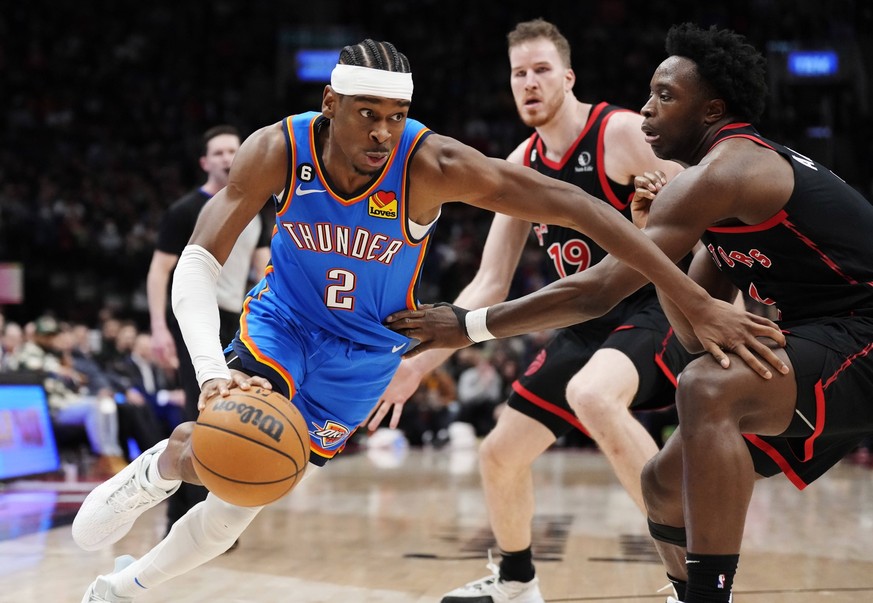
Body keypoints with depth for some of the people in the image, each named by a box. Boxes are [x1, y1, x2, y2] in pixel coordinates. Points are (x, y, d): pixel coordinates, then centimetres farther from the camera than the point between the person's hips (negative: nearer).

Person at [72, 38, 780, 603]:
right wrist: (212, 369, -47)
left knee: (243, 500, 2)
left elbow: (577, 207, -36)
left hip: (364, 351, 0)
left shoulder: (432, 164, -32)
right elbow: (198, 263, -27)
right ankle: (154, 471, 12)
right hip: (281, 321, 0)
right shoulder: (279, 149, -26)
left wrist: (697, 303, -43)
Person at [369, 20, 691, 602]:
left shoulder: (623, 132, -15)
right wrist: (419, 361, 2)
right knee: (500, 454, 10)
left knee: (592, 395, -39)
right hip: (586, 323, 8)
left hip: (654, 309, -8)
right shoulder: (522, 166, 6)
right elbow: (490, 284, 8)